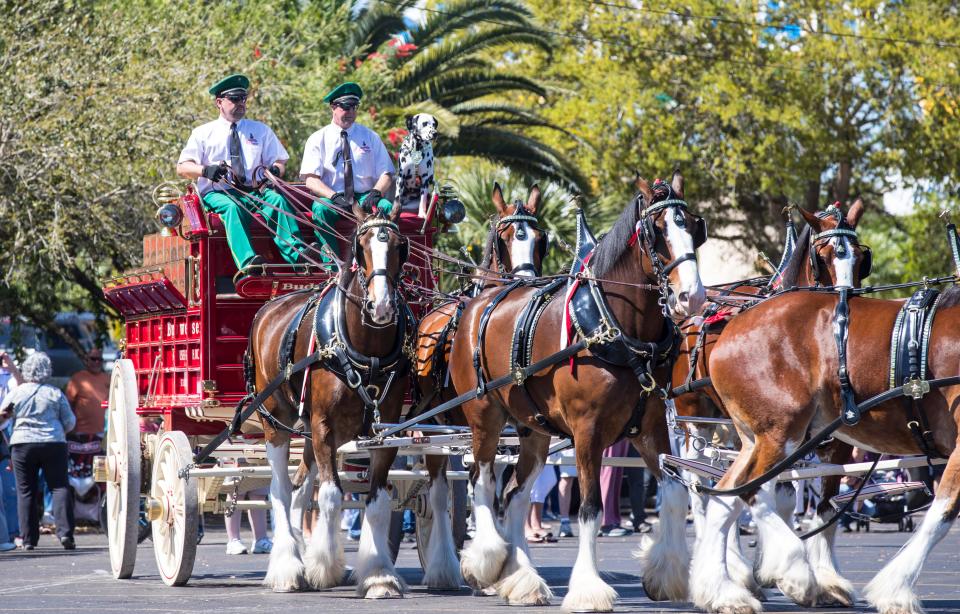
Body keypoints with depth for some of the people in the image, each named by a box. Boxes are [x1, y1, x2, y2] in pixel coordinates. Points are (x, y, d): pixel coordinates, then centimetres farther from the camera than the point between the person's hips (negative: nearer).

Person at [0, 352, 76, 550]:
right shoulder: (55, 394, 2)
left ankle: (29, 539, 3)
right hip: (54, 444, 0)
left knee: (26, 491, 5)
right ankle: (65, 532, -11)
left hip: (22, 445, 0)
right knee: (59, 487, 2)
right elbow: (70, 422, 6)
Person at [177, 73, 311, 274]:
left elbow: (279, 161, 18)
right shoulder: (203, 133, 16)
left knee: (276, 199, -31)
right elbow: (182, 167, 8)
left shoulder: (261, 130, 23)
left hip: (254, 191, 2)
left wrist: (275, 170, -9)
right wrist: (205, 170, -15)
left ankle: (297, 255, -49)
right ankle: (247, 263, -60)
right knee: (232, 208, -38)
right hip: (217, 193, -2)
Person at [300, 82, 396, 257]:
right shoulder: (318, 139, 7)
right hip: (331, 197, -1)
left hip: (364, 197, 1)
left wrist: (375, 193, -17)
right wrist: (334, 197, -22)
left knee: (385, 207, -30)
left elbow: (386, 175, 6)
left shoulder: (370, 137, 12)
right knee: (320, 209, -35)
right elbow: (311, 180, -3)